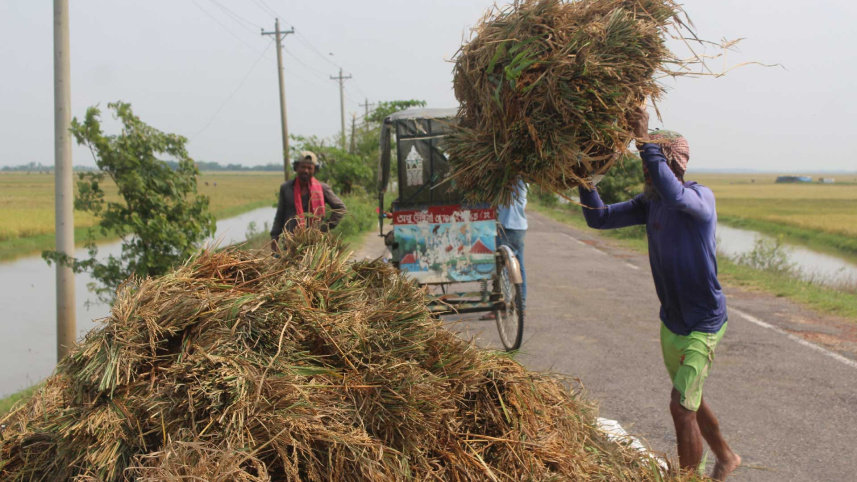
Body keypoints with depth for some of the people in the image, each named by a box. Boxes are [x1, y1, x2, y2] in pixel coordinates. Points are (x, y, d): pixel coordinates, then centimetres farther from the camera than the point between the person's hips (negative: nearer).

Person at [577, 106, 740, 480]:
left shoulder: (701, 197, -19)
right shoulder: (649, 204, 1)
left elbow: (674, 195, -43)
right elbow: (598, 218, 1)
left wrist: (644, 139, -42)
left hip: (703, 323, -8)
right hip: (671, 319, 8)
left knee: (682, 404, -12)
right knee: (690, 400, 21)